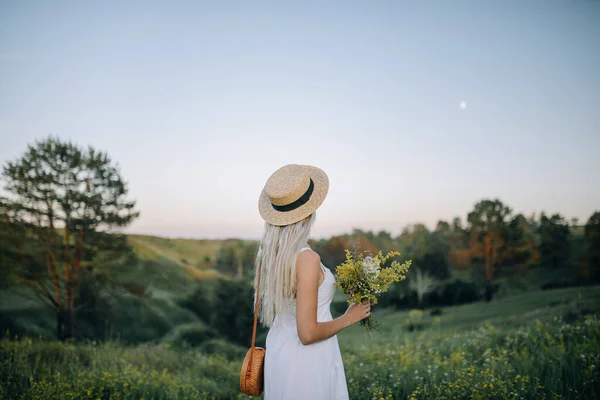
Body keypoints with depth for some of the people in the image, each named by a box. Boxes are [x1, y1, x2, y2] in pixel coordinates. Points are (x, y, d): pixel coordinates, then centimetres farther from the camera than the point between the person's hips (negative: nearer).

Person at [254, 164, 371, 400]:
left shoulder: (270, 251, -3)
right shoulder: (306, 259, -26)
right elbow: (308, 333, -25)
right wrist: (349, 318, -12)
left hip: (279, 350, 8)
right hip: (307, 360, -7)